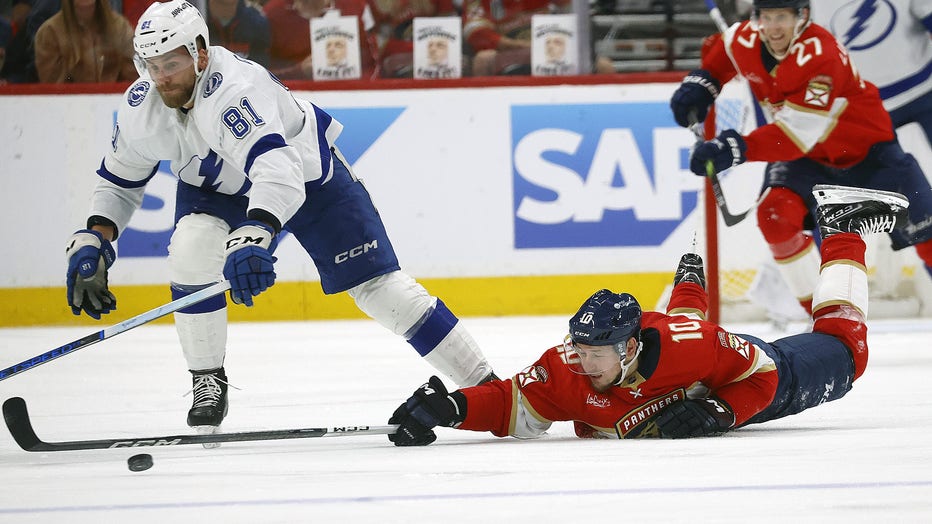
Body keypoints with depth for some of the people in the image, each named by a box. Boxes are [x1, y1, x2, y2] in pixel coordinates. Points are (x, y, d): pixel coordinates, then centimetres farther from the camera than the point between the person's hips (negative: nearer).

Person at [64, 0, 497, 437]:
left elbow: (277, 167, -56)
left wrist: (254, 238, -70)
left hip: (307, 173, -5)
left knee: (377, 284, -9)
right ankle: (208, 384, -7)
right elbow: (120, 181, 0)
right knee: (191, 252, -25)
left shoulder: (234, 90, -41)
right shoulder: (139, 108, -18)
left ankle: (483, 384, 0)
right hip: (215, 184, 5)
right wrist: (93, 241, -15)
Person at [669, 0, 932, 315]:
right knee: (776, 214, -19)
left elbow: (798, 134, -41)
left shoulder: (821, 56, -34)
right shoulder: (747, 40, -14)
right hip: (808, 156, 5)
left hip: (867, 150, -5)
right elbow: (719, 52, 13)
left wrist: (737, 149, -51)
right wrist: (700, 83, -7)